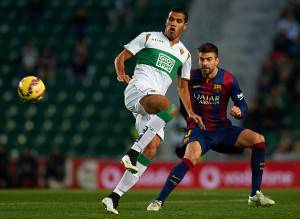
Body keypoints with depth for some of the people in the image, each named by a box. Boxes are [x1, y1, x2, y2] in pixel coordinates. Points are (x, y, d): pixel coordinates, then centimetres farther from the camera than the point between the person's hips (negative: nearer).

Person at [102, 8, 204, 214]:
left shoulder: (184, 54, 23)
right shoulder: (149, 38, 10)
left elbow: (183, 87, 30)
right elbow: (121, 58, 8)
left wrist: (190, 112, 19)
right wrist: (121, 73, -13)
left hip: (155, 106, 6)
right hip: (138, 89, -6)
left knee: (151, 150, -10)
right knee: (170, 108, -36)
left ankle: (114, 197, -7)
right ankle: (133, 153, -34)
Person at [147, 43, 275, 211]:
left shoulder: (228, 79, -6)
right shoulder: (191, 77, -5)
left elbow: (243, 106, -4)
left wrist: (239, 112, -25)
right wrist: (190, 117, 4)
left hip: (222, 129, 3)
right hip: (198, 129, -3)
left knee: (258, 139, -17)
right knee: (191, 158, -35)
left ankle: (255, 195, -7)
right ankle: (159, 201, -29)